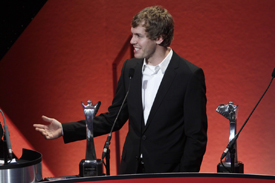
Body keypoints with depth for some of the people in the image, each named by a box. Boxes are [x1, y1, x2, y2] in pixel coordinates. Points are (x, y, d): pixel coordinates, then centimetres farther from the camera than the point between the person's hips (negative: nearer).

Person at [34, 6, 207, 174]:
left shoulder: (190, 75, -14)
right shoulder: (131, 68, 4)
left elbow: (196, 136, -11)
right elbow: (114, 118, 10)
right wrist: (65, 129, 3)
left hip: (168, 175, -5)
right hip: (131, 169, 5)